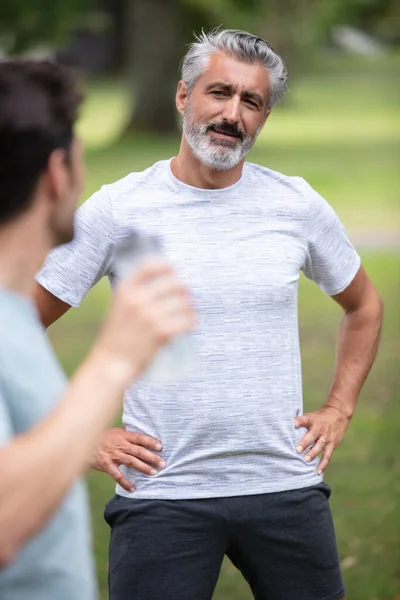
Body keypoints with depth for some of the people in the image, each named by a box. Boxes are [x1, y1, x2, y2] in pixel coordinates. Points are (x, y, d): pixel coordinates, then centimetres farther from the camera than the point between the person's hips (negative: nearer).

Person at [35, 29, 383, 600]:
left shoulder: (297, 205, 4)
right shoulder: (116, 209, -4)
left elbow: (363, 306, 21)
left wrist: (338, 410, 11)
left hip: (287, 488, 3)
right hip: (162, 497, -2)